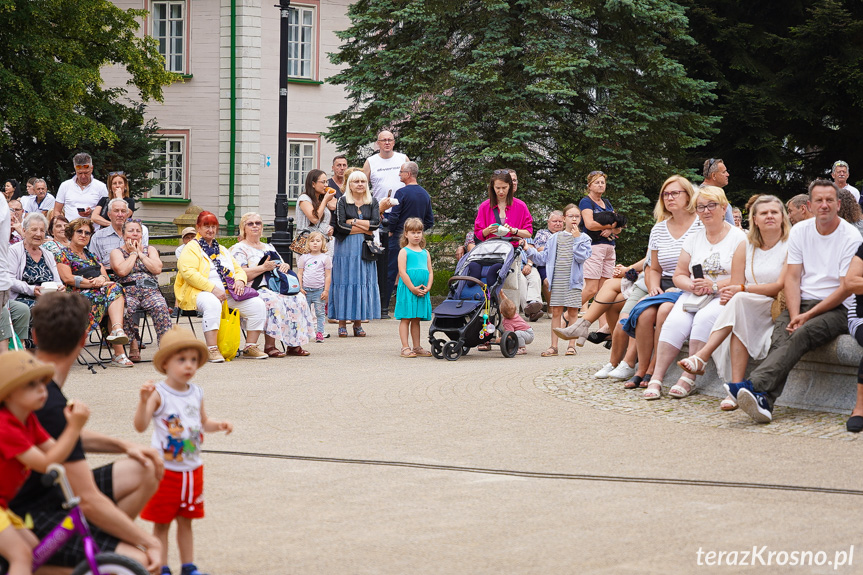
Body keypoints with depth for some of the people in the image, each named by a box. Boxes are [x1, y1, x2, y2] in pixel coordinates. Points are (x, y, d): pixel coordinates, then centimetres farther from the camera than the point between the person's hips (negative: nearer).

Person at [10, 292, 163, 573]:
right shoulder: (51, 406, -25)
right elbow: (90, 502, -25)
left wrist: (123, 445, 10)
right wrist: (150, 542, -15)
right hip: (28, 518, -10)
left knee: (144, 470, 11)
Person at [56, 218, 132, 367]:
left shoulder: (91, 256, 30)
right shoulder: (64, 255, 9)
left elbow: (106, 276, 19)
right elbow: (68, 278, -7)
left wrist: (102, 279, -6)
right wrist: (93, 283, -13)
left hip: (99, 292, 6)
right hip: (78, 295, -6)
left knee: (114, 288, -28)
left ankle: (117, 330, -49)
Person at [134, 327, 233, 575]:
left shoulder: (196, 393, 3)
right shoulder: (158, 394, -16)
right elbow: (140, 426, -27)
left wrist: (219, 425, 0)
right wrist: (144, 401, -42)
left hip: (192, 469, 5)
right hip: (165, 469, -5)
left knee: (186, 521, 16)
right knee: (161, 523, 5)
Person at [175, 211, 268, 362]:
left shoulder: (222, 250, 28)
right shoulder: (191, 248, 4)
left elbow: (239, 269, 27)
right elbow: (188, 272, -11)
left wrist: (240, 280, 0)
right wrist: (212, 288, -20)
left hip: (228, 293, 7)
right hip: (201, 292, -7)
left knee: (257, 304, -13)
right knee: (212, 304, -41)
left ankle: (250, 347, -7)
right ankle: (212, 350, -41)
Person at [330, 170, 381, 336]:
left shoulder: (372, 202, 10)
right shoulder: (343, 201, 1)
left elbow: (376, 223, -4)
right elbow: (341, 225, -10)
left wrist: (354, 222, -8)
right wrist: (365, 228, -7)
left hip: (364, 248, 3)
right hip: (345, 247, -3)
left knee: (363, 281, 0)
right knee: (344, 281, -5)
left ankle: (358, 323, 6)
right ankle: (342, 323, -1)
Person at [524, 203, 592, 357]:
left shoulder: (583, 238, 5)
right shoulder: (555, 238, 12)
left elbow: (582, 257, -9)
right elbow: (544, 258, 13)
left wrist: (577, 238, -11)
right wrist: (529, 250, 3)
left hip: (573, 280, -2)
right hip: (557, 280, 2)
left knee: (573, 312, 0)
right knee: (556, 312, 2)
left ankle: (572, 345, 7)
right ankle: (554, 346, 5)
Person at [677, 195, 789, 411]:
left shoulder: (790, 245, -3)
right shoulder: (745, 248, 12)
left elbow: (781, 287, -13)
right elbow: (735, 286, 7)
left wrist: (743, 289, -17)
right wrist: (728, 295, -17)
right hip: (745, 312, 4)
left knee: (740, 300, -33)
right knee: (739, 328, -33)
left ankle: (703, 356, -38)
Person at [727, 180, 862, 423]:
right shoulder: (800, 231, 11)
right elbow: (792, 277, 5)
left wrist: (807, 316, -15)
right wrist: (794, 316, -12)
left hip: (836, 308, -4)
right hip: (801, 302, 4)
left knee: (801, 335, -33)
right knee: (780, 336, -28)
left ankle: (754, 385, -50)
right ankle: (763, 401, -48)